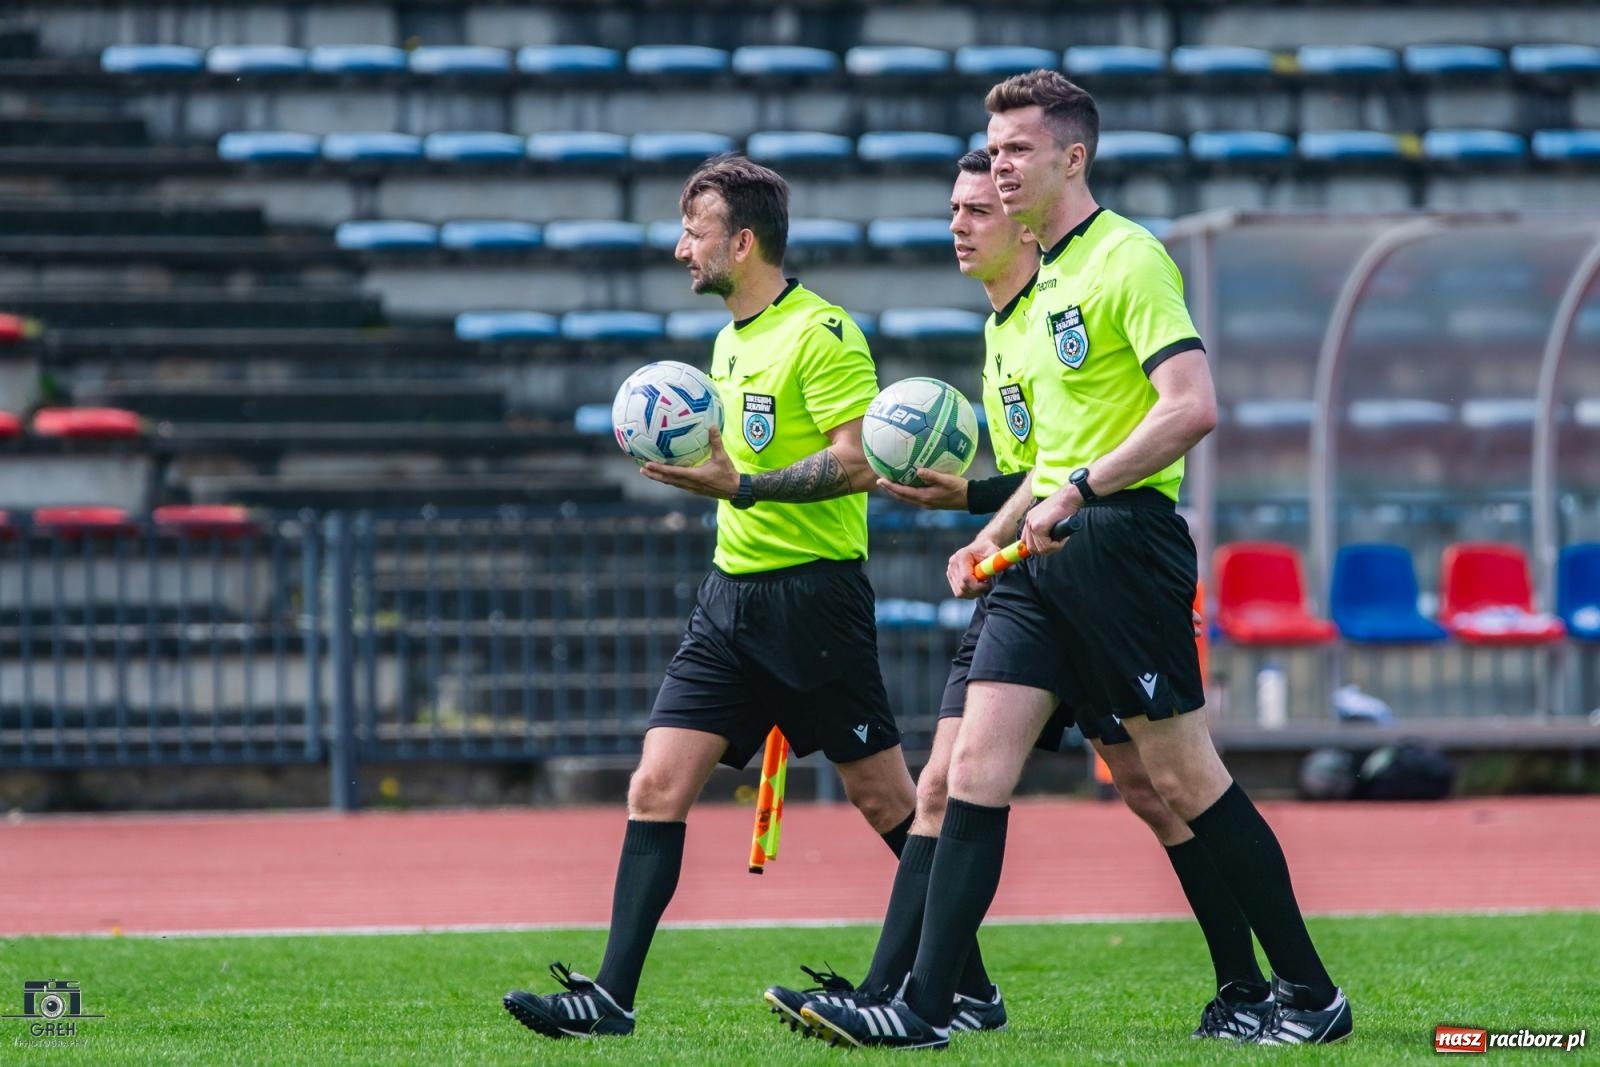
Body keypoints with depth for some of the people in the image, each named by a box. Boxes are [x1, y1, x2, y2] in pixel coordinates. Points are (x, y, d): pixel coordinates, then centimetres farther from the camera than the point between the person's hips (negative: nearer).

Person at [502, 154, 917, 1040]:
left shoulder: (821, 334, -12)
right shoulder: (731, 341, 16)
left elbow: (856, 462, -21)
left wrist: (742, 487, -27)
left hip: (812, 593, -8)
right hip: (731, 594, 8)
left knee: (884, 797, 0)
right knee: (656, 788, -3)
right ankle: (612, 996, -6)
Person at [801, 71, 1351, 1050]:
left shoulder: (1128, 259, -10)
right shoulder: (1050, 278, 19)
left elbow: (1192, 407, -21)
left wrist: (1078, 492, -22)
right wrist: (996, 533, 20)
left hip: (1122, 540, -9)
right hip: (1048, 561, 9)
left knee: (1183, 776, -3)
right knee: (978, 763, -2)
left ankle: (1311, 996, 7)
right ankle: (924, 1008, -6)